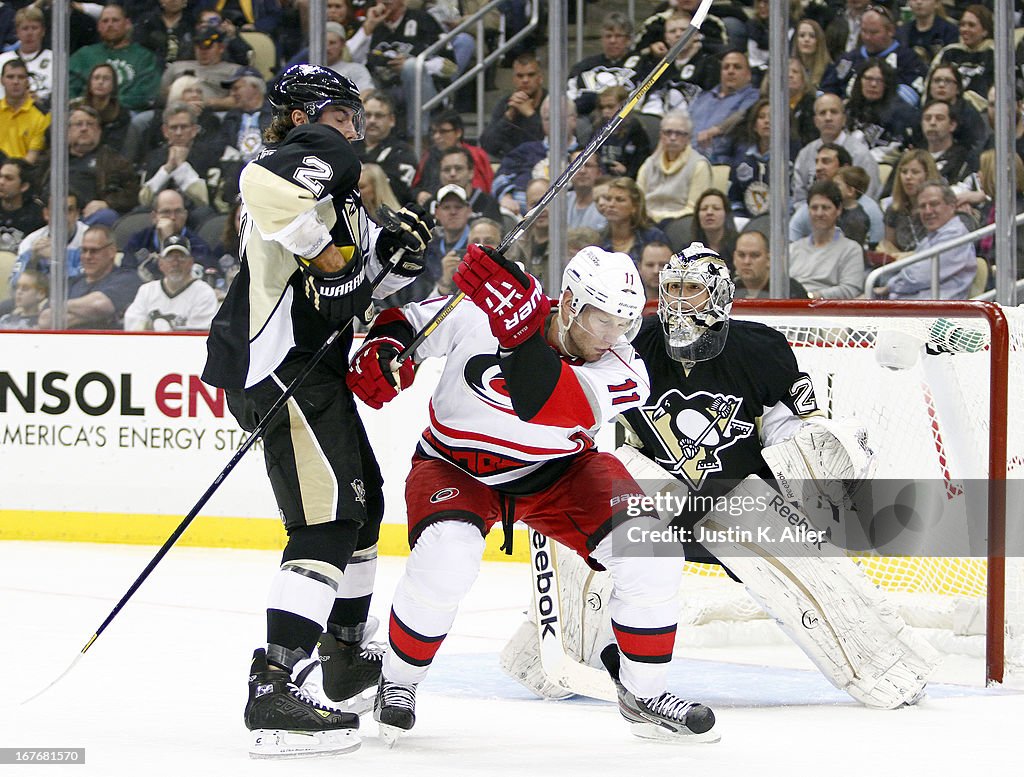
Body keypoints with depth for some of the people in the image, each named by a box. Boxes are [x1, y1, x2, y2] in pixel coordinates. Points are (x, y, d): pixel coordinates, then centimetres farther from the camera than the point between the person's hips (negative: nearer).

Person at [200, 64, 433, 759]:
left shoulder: (338, 185, 22)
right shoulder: (316, 155, -11)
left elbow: (362, 272, 27)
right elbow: (264, 184, -35)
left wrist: (399, 252, 6)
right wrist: (317, 246, -23)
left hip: (313, 363, 11)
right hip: (280, 364, -11)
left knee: (363, 500, 25)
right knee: (328, 515, -18)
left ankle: (348, 656, 41)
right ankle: (273, 689, -25)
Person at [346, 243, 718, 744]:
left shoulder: (621, 372, -22)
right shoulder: (475, 315, -24)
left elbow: (550, 409, -44)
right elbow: (411, 318, -3)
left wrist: (519, 329, -58)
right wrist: (383, 347, -26)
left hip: (558, 475, 2)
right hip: (458, 470, -2)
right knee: (447, 557, -34)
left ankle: (643, 694, 3)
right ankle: (398, 683, -6)